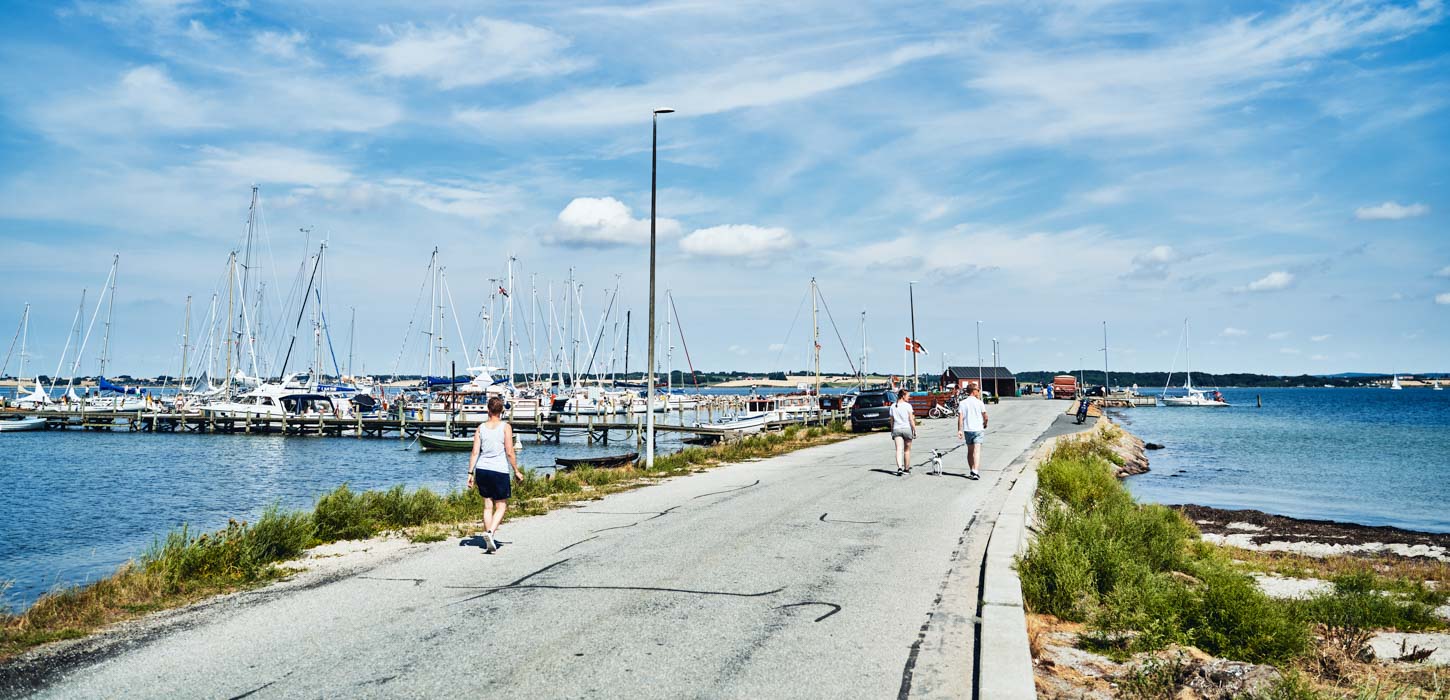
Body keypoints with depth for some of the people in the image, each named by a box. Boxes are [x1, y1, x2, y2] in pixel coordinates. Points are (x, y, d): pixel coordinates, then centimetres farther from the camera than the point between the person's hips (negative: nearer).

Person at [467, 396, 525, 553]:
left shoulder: (481, 428, 5)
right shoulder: (506, 427, -5)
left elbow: (475, 452, 2)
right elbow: (510, 453, -8)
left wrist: (471, 473, 6)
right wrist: (516, 471, 2)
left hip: (482, 469, 4)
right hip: (499, 470, -4)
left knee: (488, 506, 13)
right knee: (501, 507, 5)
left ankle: (489, 540, 14)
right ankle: (490, 532, -17)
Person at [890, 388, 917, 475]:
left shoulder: (893, 406, 6)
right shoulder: (907, 406, -5)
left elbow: (892, 421, 9)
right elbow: (911, 420, -7)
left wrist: (892, 432, 16)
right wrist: (915, 430, -1)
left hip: (896, 429, 2)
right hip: (907, 428, -2)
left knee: (899, 450, -6)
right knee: (907, 450, 12)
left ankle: (899, 467, -25)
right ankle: (906, 469, 21)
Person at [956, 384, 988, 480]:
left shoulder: (963, 403, 1)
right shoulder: (979, 403, -4)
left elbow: (960, 417, -6)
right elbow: (985, 416, -2)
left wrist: (959, 430, -5)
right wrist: (985, 424, 18)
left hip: (967, 430, 3)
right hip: (978, 429, -3)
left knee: (970, 451, 16)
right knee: (977, 451, -9)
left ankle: (972, 471, 24)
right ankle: (975, 472, -22)